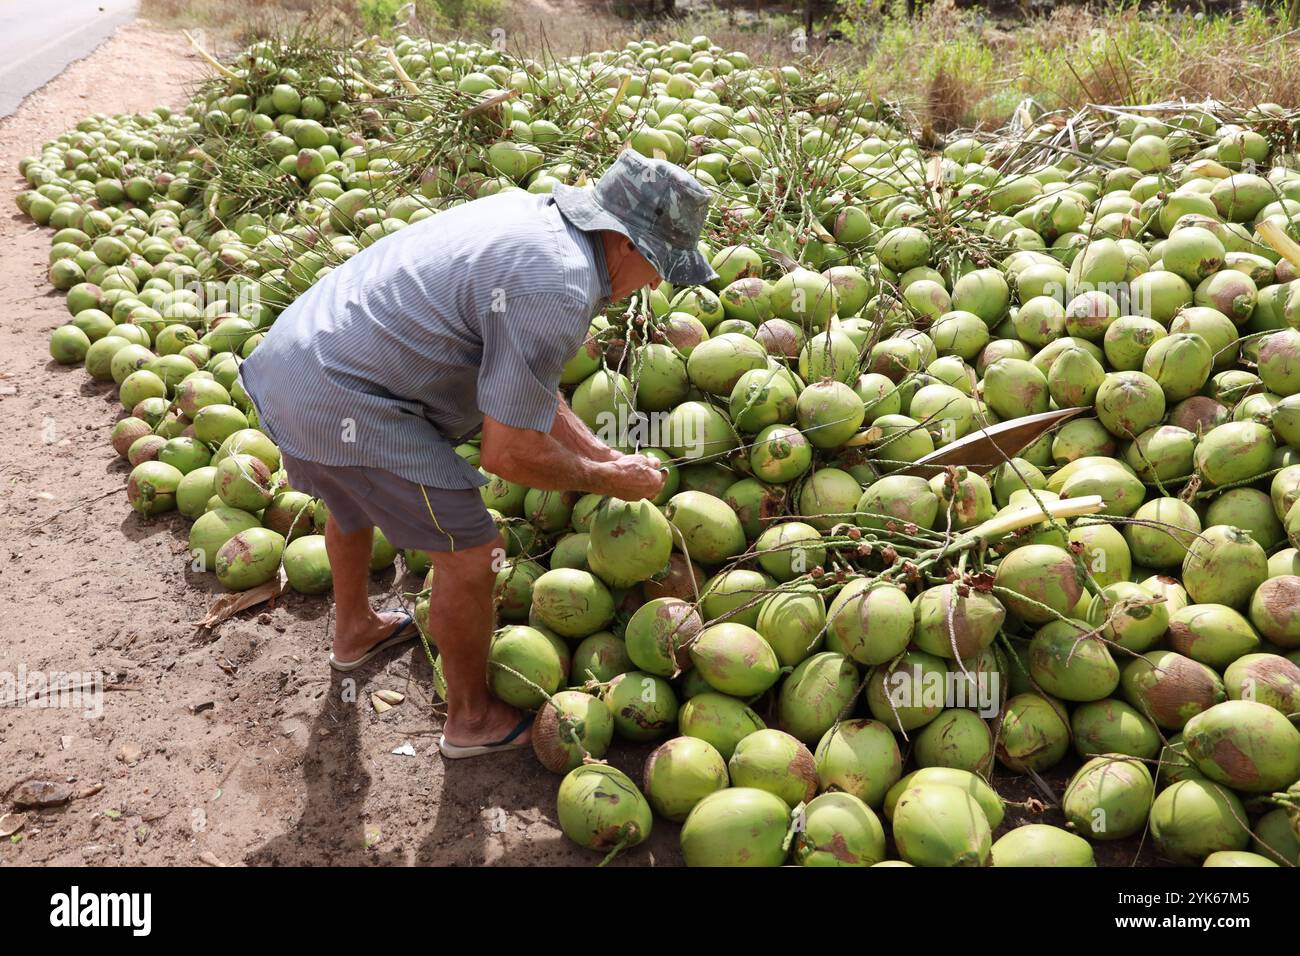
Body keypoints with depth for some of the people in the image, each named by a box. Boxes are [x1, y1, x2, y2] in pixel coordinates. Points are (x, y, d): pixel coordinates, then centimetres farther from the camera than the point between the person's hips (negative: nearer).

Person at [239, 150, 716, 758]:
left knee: (354, 499, 35)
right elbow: (507, 453, -18)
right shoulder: (556, 291, -22)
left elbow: (522, 380, 17)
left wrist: (600, 453, 16)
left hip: (287, 358, 10)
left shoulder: (530, 212, 9)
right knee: (468, 557, 4)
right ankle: (472, 719, 26)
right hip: (346, 406, -10)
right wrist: (606, 480, -2)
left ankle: (355, 631, 60)